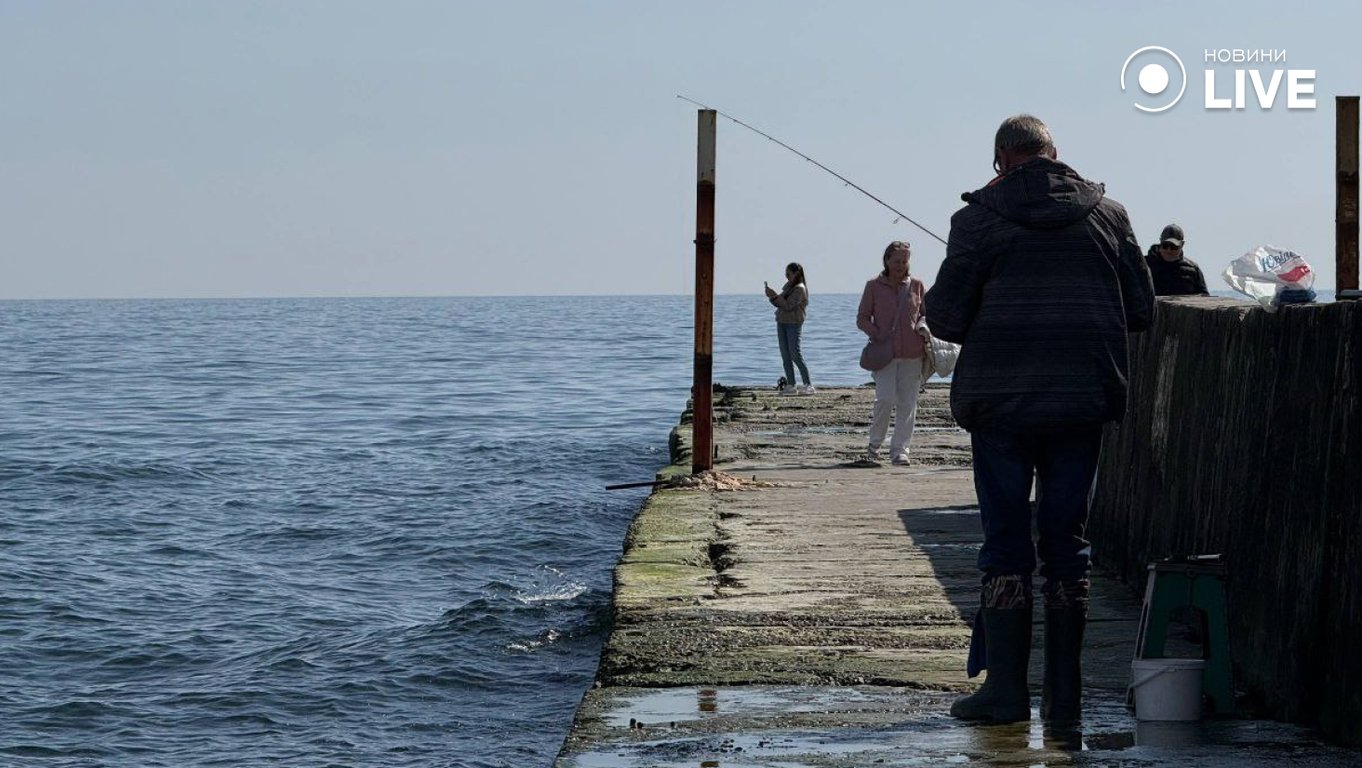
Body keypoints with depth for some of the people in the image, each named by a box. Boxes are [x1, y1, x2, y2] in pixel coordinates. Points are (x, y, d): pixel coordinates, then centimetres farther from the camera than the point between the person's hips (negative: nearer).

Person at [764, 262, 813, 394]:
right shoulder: (788, 286, 14)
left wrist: (775, 296, -20)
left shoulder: (800, 289, -11)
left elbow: (788, 306, -19)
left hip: (794, 324, -8)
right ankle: (791, 385, 7)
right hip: (781, 323, 8)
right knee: (785, 356, 5)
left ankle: (808, 385, -7)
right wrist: (771, 297, 0)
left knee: (795, 355, -10)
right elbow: (780, 304, 17)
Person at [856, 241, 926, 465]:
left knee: (907, 403, 0)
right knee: (885, 398, -15)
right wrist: (877, 336, -9)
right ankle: (874, 445, 3)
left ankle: (900, 450, 7)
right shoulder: (874, 286, 5)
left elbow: (926, 313, 20)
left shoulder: (916, 286, 9)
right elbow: (862, 318, 8)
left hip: (912, 354, 2)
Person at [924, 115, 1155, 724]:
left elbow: (946, 317, -6)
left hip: (1001, 401, -3)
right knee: (1066, 541, 9)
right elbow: (1141, 310, 7)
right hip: (1082, 402, 3)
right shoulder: (1106, 214, 5)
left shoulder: (980, 218, -4)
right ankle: (1064, 692, 9)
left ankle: (1005, 688, 2)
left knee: (1005, 542, 3)